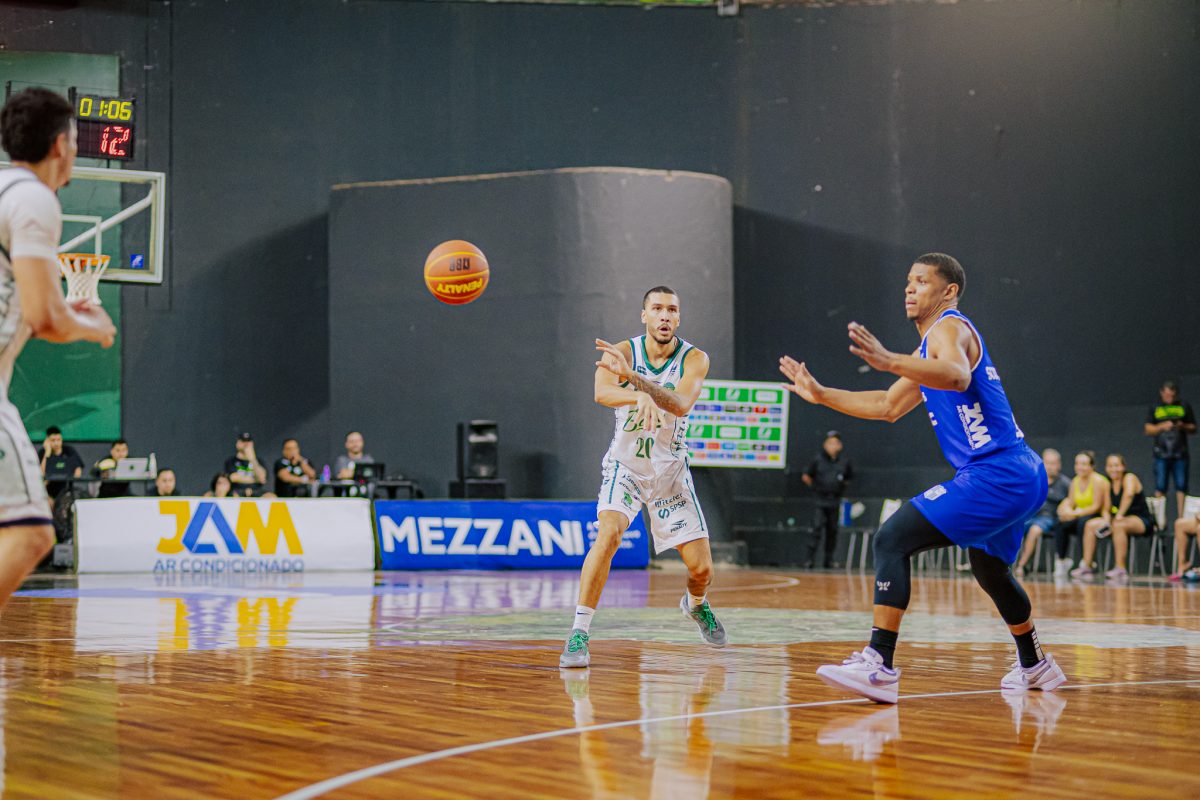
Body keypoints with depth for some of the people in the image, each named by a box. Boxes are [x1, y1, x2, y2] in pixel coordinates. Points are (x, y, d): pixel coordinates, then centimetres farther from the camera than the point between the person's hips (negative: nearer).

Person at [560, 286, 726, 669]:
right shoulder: (621, 351, -15)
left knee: (702, 568, 2)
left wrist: (633, 376, -46)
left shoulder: (694, 359, -12)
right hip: (625, 465, -2)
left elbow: (680, 405, -31)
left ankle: (696, 605, 40)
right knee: (608, 533, -30)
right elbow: (602, 393, -35)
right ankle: (578, 634, -25)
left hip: (671, 471, 2)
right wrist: (640, 396, -57)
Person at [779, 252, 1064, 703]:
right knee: (988, 568, 31)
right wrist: (821, 395, 29)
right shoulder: (930, 348, 24)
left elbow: (957, 376, -32)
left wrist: (891, 362, -46)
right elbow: (889, 407, 33)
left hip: (994, 474, -11)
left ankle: (879, 665, -26)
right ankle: (1035, 666, 47)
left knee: (892, 540, -17)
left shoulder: (949, 327, -8)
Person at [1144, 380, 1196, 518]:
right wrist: (1162, 426, -14)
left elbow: (1193, 428, 12)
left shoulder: (1185, 407, 10)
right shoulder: (1155, 408, 8)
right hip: (1161, 454, -1)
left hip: (1180, 454, 1)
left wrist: (1183, 426, -9)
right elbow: (1147, 429, 3)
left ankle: (1180, 517, 4)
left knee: (1181, 487, -1)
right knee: (1160, 487, -2)